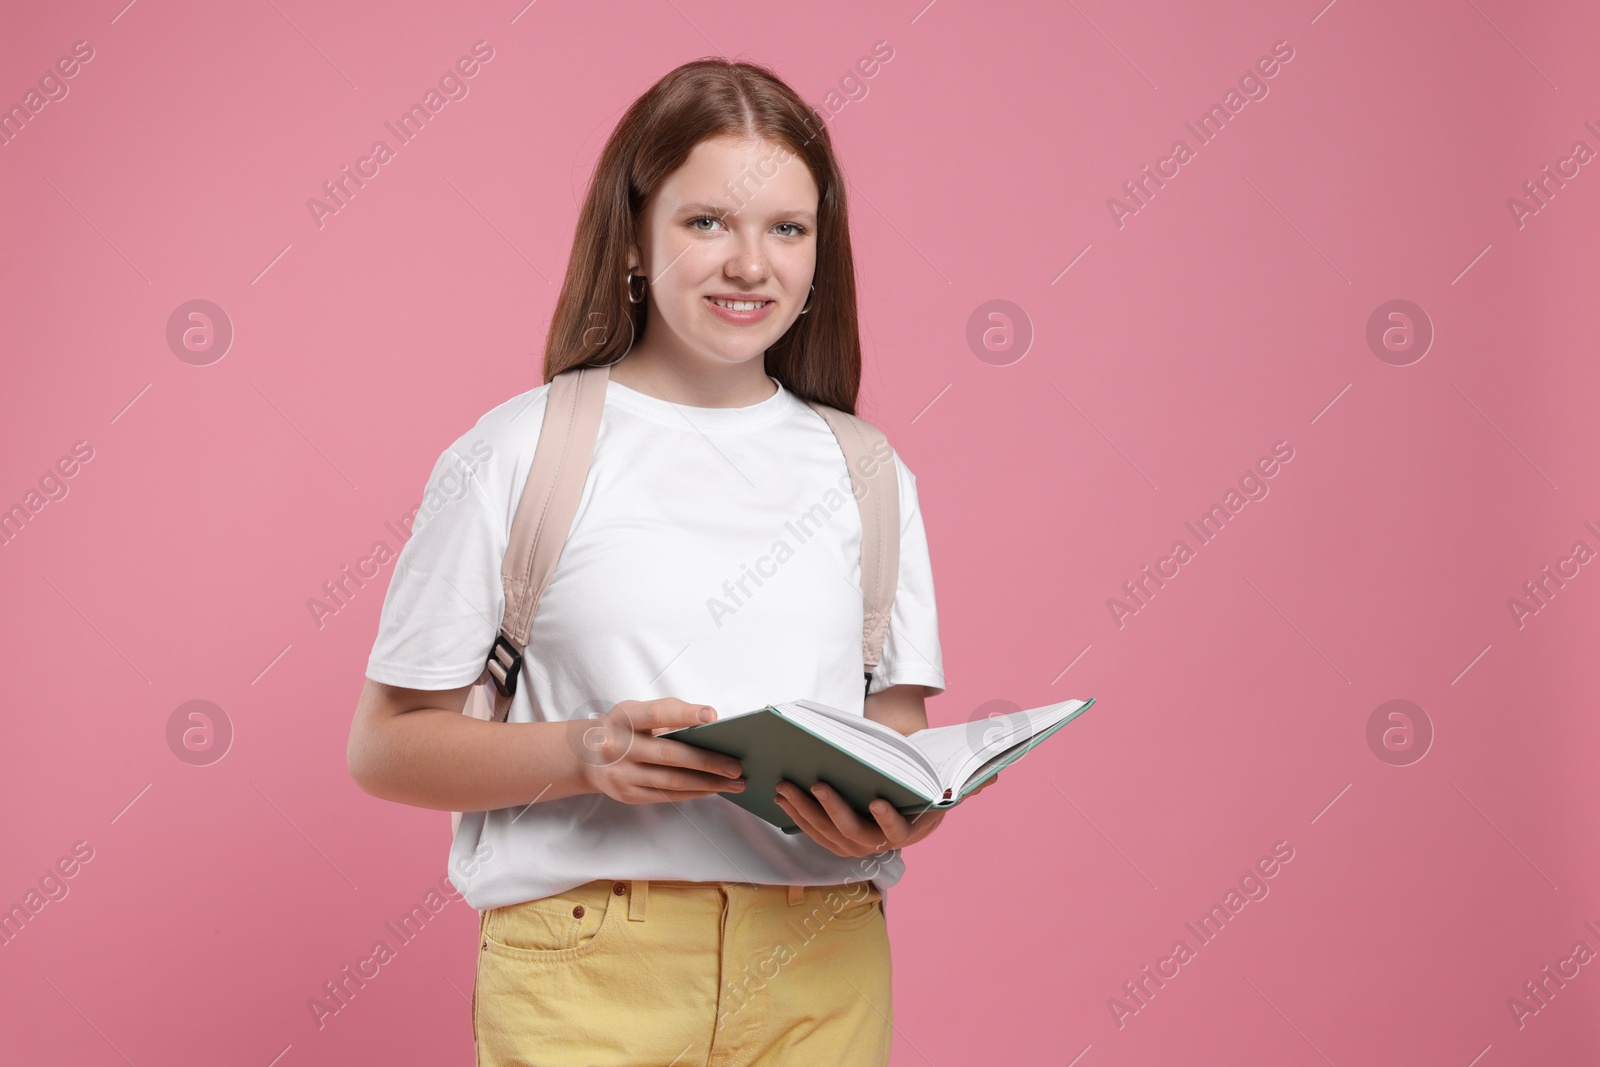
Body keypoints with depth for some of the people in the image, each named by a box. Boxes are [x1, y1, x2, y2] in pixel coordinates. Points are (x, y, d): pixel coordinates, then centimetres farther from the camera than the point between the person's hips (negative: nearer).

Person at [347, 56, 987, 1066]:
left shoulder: (865, 474, 10)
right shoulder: (516, 454, -1)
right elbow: (387, 743, -2)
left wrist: (891, 809, -10)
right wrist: (584, 754, -18)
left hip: (821, 972, 3)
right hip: (588, 973, -3)